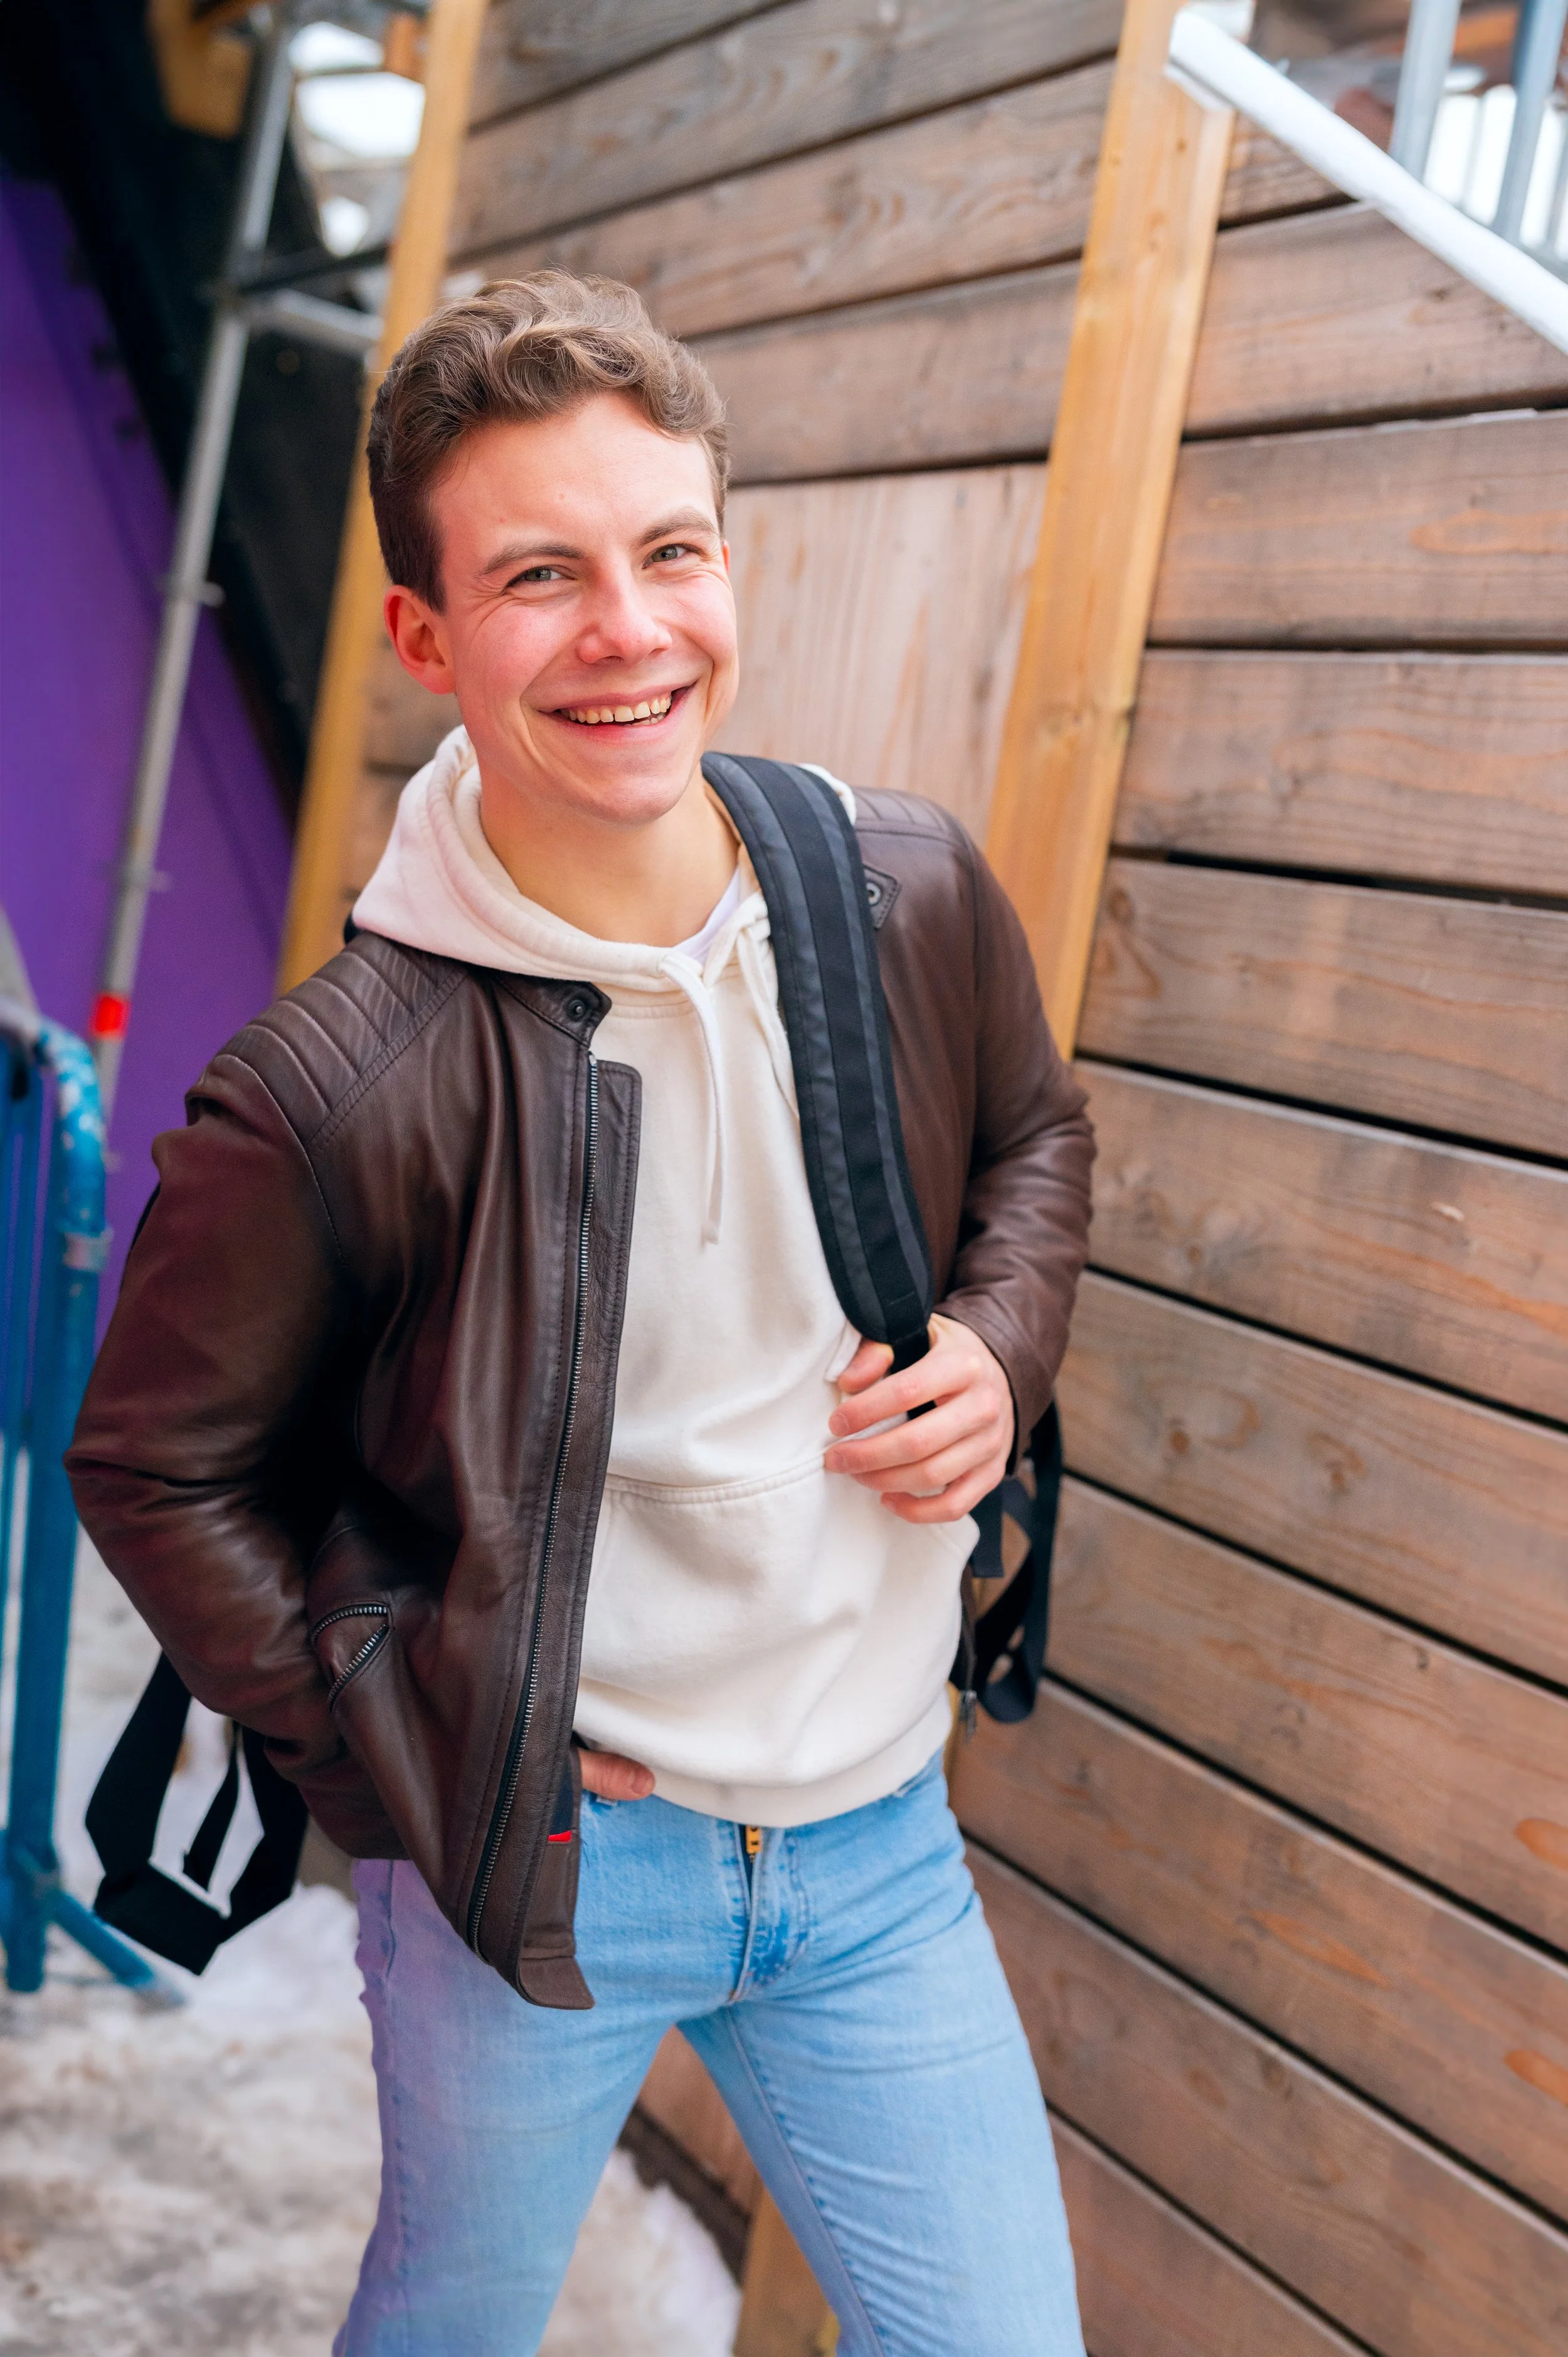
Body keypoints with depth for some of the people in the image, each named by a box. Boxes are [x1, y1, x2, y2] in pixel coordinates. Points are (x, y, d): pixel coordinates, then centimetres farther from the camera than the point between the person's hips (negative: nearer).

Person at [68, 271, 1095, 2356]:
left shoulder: (916, 900, -9)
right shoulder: (336, 1092, -22)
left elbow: (1037, 1134, 12)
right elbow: (158, 1467, -7)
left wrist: (998, 1348, -6)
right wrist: (412, 1739, -11)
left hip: (879, 1842, 3)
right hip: (538, 1860, -2)